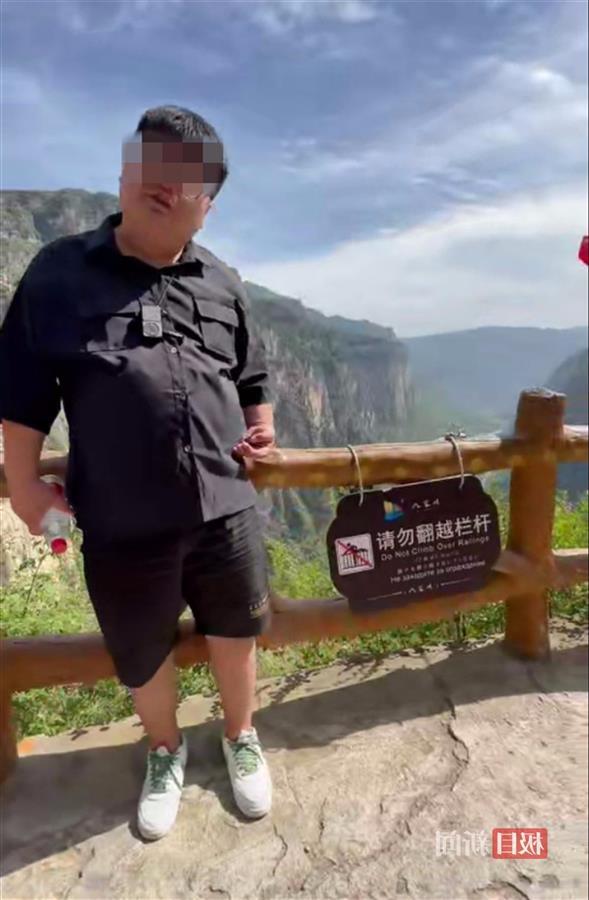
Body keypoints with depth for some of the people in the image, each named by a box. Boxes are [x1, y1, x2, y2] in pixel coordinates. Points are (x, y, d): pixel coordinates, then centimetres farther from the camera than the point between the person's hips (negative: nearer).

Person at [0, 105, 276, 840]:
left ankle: (240, 739, 48)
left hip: (226, 508, 2)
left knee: (234, 634, 18)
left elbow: (252, 378, 18)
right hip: (122, 523, -1)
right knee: (142, 656, 18)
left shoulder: (222, 284, 8)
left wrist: (262, 429, 2)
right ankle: (165, 753, 49)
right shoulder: (61, 269, -1)